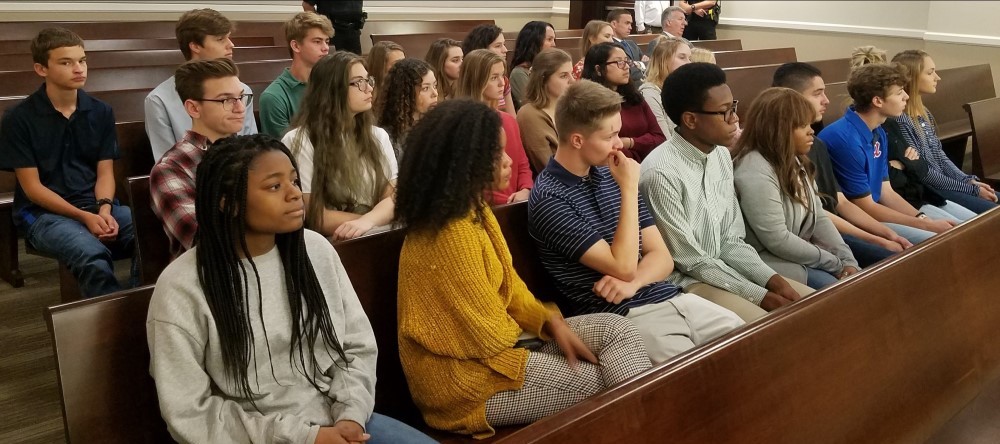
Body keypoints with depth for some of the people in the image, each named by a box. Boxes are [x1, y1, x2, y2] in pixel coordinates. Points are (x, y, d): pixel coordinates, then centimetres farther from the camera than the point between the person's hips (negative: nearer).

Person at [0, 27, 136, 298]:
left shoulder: (101, 112, 7)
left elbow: (105, 173, 7)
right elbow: (32, 187, -5)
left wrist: (104, 209, -14)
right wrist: (84, 217, -17)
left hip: (96, 206, 4)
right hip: (43, 212, -3)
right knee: (93, 255, -36)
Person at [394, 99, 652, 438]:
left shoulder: (474, 210, 5)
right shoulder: (451, 233, -26)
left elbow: (508, 285, 11)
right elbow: (488, 333, -21)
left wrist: (552, 322, -4)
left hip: (496, 341, 9)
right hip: (463, 374, -9)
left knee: (616, 329, 0)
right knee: (596, 382, -9)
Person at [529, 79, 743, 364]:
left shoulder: (610, 174, 11)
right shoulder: (549, 198, -12)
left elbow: (662, 257, 9)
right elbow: (624, 267, -17)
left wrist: (632, 284, -12)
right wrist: (629, 189, -14)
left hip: (672, 299, 7)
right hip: (623, 318, -7)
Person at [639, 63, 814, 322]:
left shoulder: (721, 156, 3)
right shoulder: (661, 173, -23)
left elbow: (732, 241, 8)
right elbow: (690, 261, -18)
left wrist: (772, 280, -7)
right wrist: (760, 296, -15)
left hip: (721, 269, 8)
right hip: (683, 281, -8)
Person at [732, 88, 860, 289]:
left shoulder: (795, 161, 9)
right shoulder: (755, 173, -23)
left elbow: (818, 217, 8)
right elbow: (778, 241, -24)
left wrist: (848, 260, -5)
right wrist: (836, 264, -15)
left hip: (799, 251, 9)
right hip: (770, 259, -9)